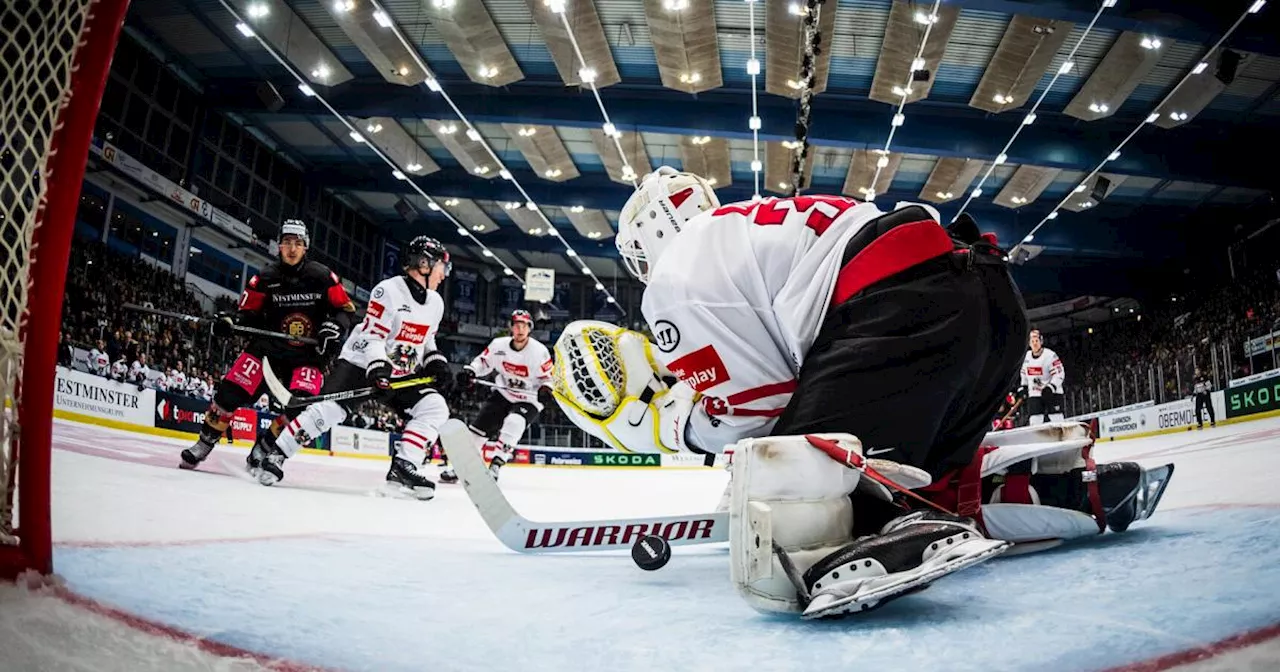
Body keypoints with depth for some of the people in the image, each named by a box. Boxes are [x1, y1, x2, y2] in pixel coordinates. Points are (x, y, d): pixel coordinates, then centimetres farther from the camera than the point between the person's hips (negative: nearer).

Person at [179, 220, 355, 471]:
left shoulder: (322, 276, -6)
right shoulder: (266, 277, -2)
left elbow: (346, 309, -1)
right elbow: (249, 313, 5)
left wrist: (335, 327, -20)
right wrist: (231, 322, -15)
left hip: (308, 354, -1)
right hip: (269, 346, 1)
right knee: (231, 391, -9)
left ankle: (263, 450, 1)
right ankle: (205, 442, 13)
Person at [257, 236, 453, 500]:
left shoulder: (435, 303, 6)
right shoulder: (388, 290, -17)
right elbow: (371, 335, -20)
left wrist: (436, 361, 1)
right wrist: (378, 367, -33)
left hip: (404, 373, 6)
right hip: (363, 361, -6)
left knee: (435, 408, -13)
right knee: (329, 409, -19)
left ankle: (402, 468, -14)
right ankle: (277, 454, -1)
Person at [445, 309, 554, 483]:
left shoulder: (539, 351, -18)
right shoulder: (499, 345, -10)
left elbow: (548, 376, -9)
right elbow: (483, 361, 4)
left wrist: (545, 389, -29)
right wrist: (469, 371, -13)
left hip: (528, 400, -4)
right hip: (503, 394, 4)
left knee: (513, 423, -30)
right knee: (479, 428, 0)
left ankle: (494, 466, -24)